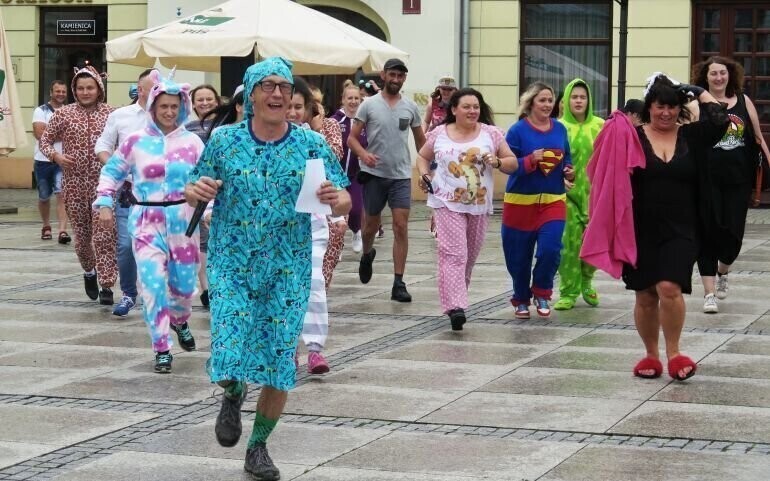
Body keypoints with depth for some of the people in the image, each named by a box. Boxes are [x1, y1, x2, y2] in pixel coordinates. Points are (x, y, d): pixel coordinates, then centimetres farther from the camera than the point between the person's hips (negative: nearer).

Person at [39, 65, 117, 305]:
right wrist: (55, 155, -10)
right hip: (74, 184, 2)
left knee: (105, 236, -9)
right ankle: (89, 272, 38)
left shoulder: (110, 113, 0)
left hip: (104, 183, -1)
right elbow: (45, 140, 9)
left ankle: (106, 285, -4)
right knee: (81, 235, 12)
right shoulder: (63, 113, 1)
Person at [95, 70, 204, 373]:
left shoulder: (192, 142, 1)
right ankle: (162, 349, -2)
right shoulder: (136, 141, 0)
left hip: (183, 219, 1)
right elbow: (112, 171, 10)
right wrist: (104, 203, 0)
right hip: (147, 220, -1)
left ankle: (180, 322, 45)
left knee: (184, 282, 10)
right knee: (153, 283, -11)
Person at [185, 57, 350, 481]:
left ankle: (259, 446, 25)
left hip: (288, 271, 1)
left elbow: (344, 203, -2)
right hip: (232, 267, -1)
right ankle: (234, 394, 29)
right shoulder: (224, 140, -4)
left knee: (279, 364, 4)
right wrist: (195, 191, -20)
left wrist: (337, 200, -25)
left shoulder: (312, 144, -3)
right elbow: (194, 192, 4)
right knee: (228, 359, -10)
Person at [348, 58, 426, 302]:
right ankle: (367, 254, 46)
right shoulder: (369, 105, -1)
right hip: (374, 174, -1)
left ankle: (398, 283, -6)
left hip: (401, 175, 1)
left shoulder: (410, 107, 6)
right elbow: (352, 138, -3)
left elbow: (420, 139, 16)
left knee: (401, 226, -8)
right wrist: (363, 154, -22)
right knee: (372, 223, 11)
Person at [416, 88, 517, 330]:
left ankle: (455, 296, 32)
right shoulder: (439, 134, 3)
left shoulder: (491, 133, 3)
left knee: (470, 255, 12)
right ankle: (455, 306, -22)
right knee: (453, 253, -14)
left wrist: (497, 162, -16)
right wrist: (424, 175, 0)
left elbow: (513, 163, 5)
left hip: (479, 205, 2)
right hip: (448, 203, -2)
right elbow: (423, 157, 19)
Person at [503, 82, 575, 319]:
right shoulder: (518, 130, -7)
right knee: (519, 255, 6)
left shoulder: (560, 129, 5)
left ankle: (541, 294, 10)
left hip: (553, 200, 2)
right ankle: (521, 300, 26)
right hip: (521, 201, -2)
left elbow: (567, 158, 17)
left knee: (550, 249, -13)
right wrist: (530, 160, -23)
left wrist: (569, 171, -3)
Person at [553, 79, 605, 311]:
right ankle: (568, 293, 2)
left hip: (593, 192, 1)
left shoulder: (599, 126, 7)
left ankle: (586, 283, 25)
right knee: (569, 241, -6)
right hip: (567, 191, -1)